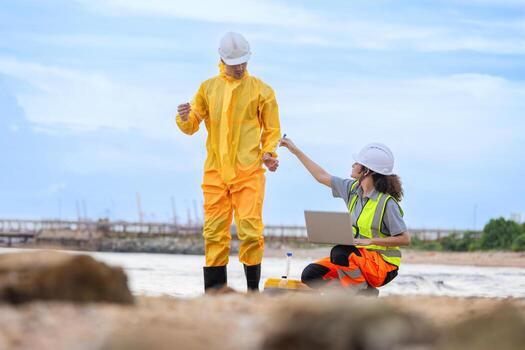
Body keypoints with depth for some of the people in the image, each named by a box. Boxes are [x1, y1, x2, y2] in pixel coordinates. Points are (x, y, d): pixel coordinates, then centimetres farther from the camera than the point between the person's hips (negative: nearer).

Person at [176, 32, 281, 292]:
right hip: (215, 172, 2)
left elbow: (272, 130, 10)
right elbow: (191, 125, 12)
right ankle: (214, 290, 5)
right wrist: (185, 118, -10)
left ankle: (253, 288, 0)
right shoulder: (208, 88, 11)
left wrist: (268, 153, -7)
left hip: (248, 172, -2)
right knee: (214, 232, 1)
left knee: (250, 230, -10)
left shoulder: (260, 90, 4)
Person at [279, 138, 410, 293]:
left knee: (340, 253, -34)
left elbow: (405, 239, -19)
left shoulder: (387, 203, -18)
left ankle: (364, 292, -12)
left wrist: (370, 241, -24)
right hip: (357, 255, 7)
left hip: (383, 264, -7)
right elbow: (322, 176, 16)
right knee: (309, 275, -7)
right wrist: (296, 151, 17)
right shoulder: (352, 188, 5)